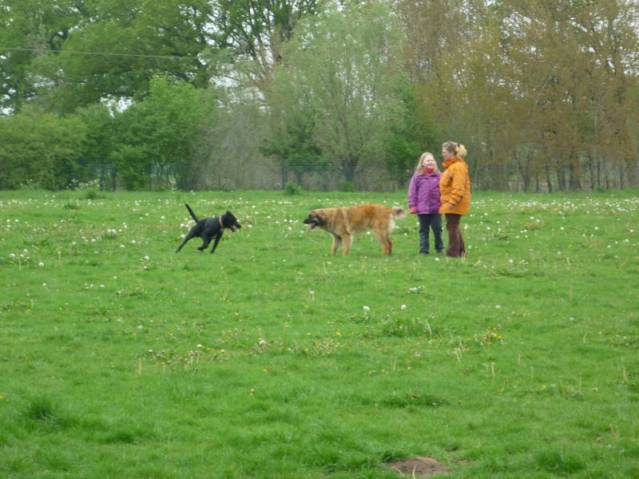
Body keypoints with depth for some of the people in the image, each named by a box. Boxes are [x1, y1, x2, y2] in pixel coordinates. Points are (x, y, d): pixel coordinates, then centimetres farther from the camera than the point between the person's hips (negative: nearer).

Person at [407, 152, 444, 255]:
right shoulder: (417, 176, -1)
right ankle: (423, 250, 11)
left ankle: (439, 248, 17)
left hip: (436, 208, 1)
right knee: (424, 230, 7)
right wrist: (412, 206, -4)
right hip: (422, 209, -1)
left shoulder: (439, 176, 2)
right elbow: (412, 192, 0)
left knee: (437, 229, 3)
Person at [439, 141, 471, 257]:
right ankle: (460, 251, 23)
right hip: (451, 204, 11)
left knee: (452, 227, -6)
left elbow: (458, 187, -24)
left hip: (455, 204, -11)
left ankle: (453, 252, -1)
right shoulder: (452, 166, 16)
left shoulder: (458, 167, -17)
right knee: (453, 227, 16)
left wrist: (452, 202, -25)